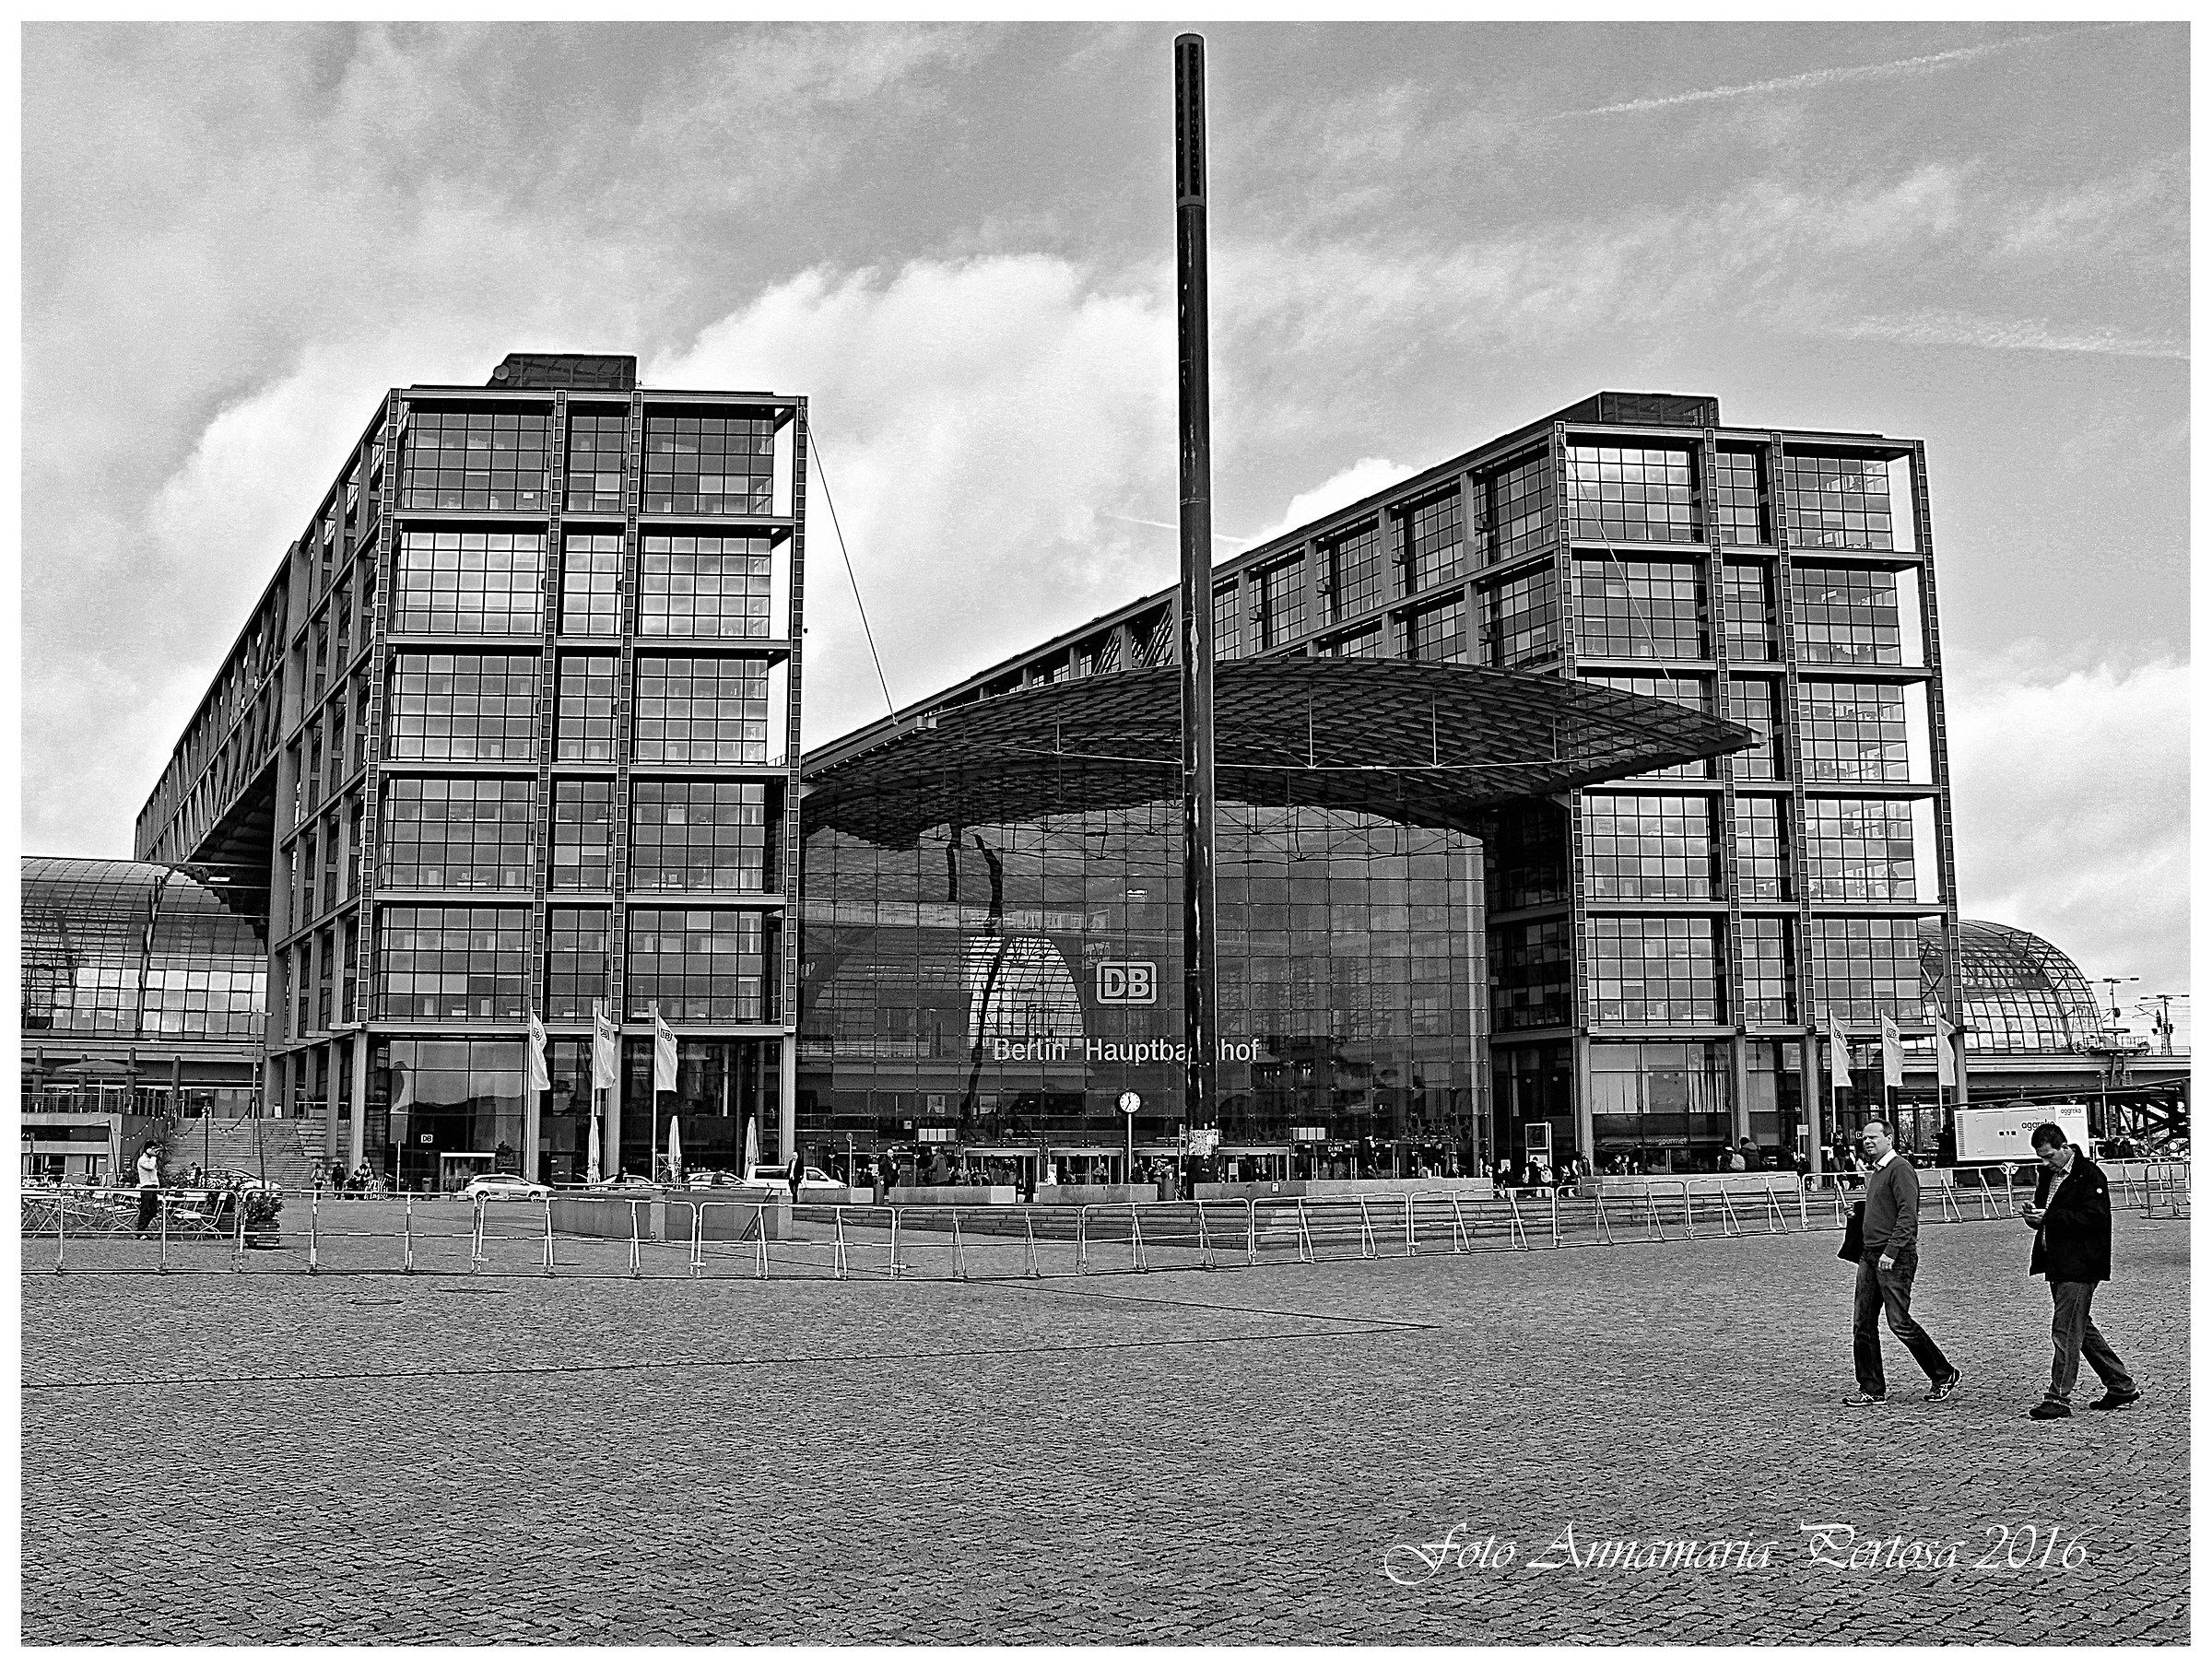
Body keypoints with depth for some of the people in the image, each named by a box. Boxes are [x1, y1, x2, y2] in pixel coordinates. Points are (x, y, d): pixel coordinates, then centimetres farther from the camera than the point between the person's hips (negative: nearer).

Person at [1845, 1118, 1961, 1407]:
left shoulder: (1899, 1168, -9)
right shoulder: (1875, 1171, 19)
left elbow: (1908, 1215, -18)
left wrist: (1891, 1250, -23)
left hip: (1895, 1256, -9)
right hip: (1870, 1254, 9)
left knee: (1899, 1321, -8)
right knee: (1862, 1323, 5)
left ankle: (1945, 1376, 9)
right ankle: (1872, 1391, 9)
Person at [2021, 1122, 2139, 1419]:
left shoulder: (2089, 1175, -13)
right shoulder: (2048, 1175, 15)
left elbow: (2094, 1218, -21)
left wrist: (2050, 1217, -23)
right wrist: (2033, 1215, 1)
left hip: (2080, 1266, -9)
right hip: (2058, 1265, 9)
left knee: (2065, 1330, -9)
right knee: (2080, 1328, 15)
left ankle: (2059, 1399, -5)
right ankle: (2122, 1386, 26)